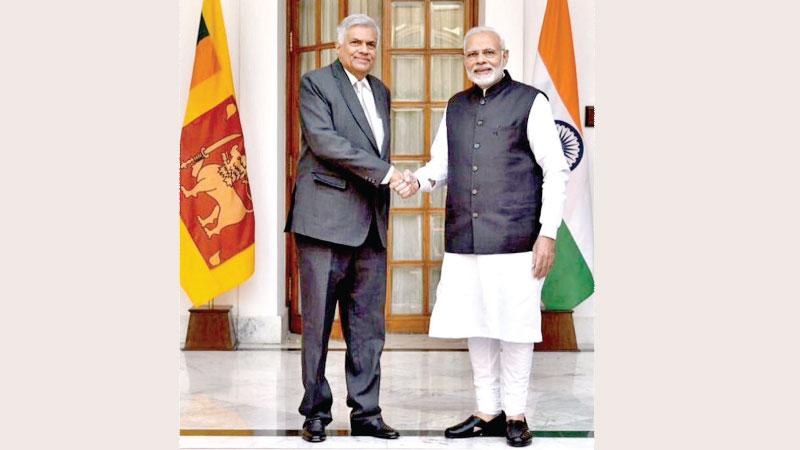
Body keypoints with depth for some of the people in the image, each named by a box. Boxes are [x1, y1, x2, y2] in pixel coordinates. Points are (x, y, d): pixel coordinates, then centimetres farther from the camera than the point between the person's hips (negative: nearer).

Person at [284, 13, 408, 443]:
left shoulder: (381, 92, 19)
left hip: (371, 224, 6)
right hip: (326, 218, -6)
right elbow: (322, 139, -14)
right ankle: (316, 412, 10)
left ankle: (365, 412, 15)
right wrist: (383, 172, -17)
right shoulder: (315, 83, -1)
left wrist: (396, 180, 12)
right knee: (318, 322, -1)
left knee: (369, 325, 8)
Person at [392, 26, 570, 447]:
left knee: (514, 328, 0)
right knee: (475, 327, 9)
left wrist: (548, 233, -8)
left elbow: (556, 171, -1)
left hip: (514, 239, -5)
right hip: (464, 240, 5)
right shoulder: (455, 107, 16)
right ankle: (487, 412, 21)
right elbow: (440, 163, 18)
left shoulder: (530, 102, 1)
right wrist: (418, 180, -6)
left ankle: (515, 414, 14)